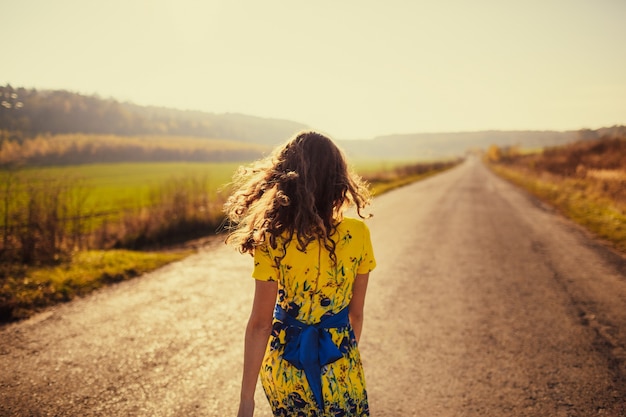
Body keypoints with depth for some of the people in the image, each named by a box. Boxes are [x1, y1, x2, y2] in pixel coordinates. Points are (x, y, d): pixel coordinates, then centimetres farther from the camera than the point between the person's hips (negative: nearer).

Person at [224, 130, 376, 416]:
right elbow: (356, 313, 0)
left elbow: (260, 323, -14)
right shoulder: (358, 233, -11)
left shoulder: (273, 239, -17)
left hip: (285, 364, 0)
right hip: (339, 364, 1)